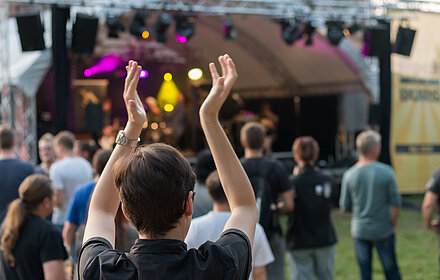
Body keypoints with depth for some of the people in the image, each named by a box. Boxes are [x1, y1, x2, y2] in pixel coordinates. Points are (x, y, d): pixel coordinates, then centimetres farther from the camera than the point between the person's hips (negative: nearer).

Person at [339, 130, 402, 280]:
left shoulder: (349, 175, -6)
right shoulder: (386, 172, -12)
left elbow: (345, 207, -1)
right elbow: (396, 203, -11)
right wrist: (393, 225, 2)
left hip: (359, 231, 2)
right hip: (383, 231, -2)